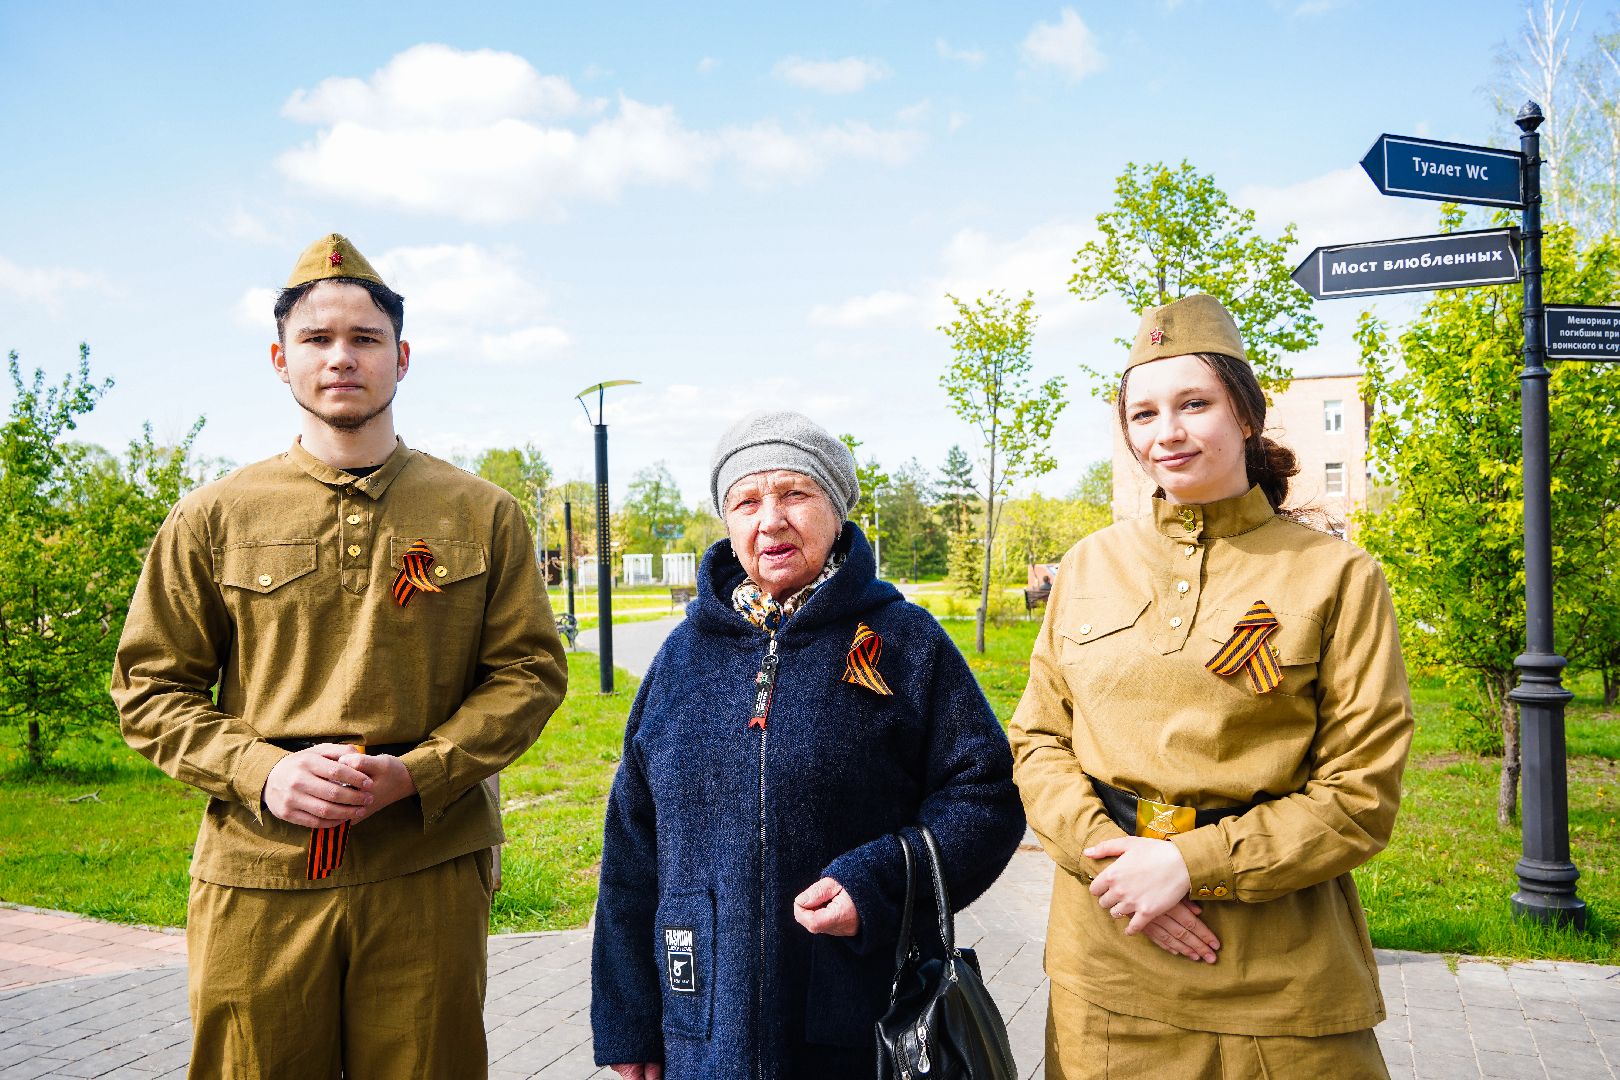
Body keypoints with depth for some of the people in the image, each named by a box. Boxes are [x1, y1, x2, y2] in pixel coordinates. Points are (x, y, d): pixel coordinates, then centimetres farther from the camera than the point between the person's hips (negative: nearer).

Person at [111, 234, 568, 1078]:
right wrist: (262, 772, -10)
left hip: (429, 874, 0)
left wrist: (414, 773, -11)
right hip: (255, 879, 1)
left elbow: (530, 670, 3)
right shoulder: (212, 518, 7)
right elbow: (149, 688, 8)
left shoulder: (481, 514, 5)